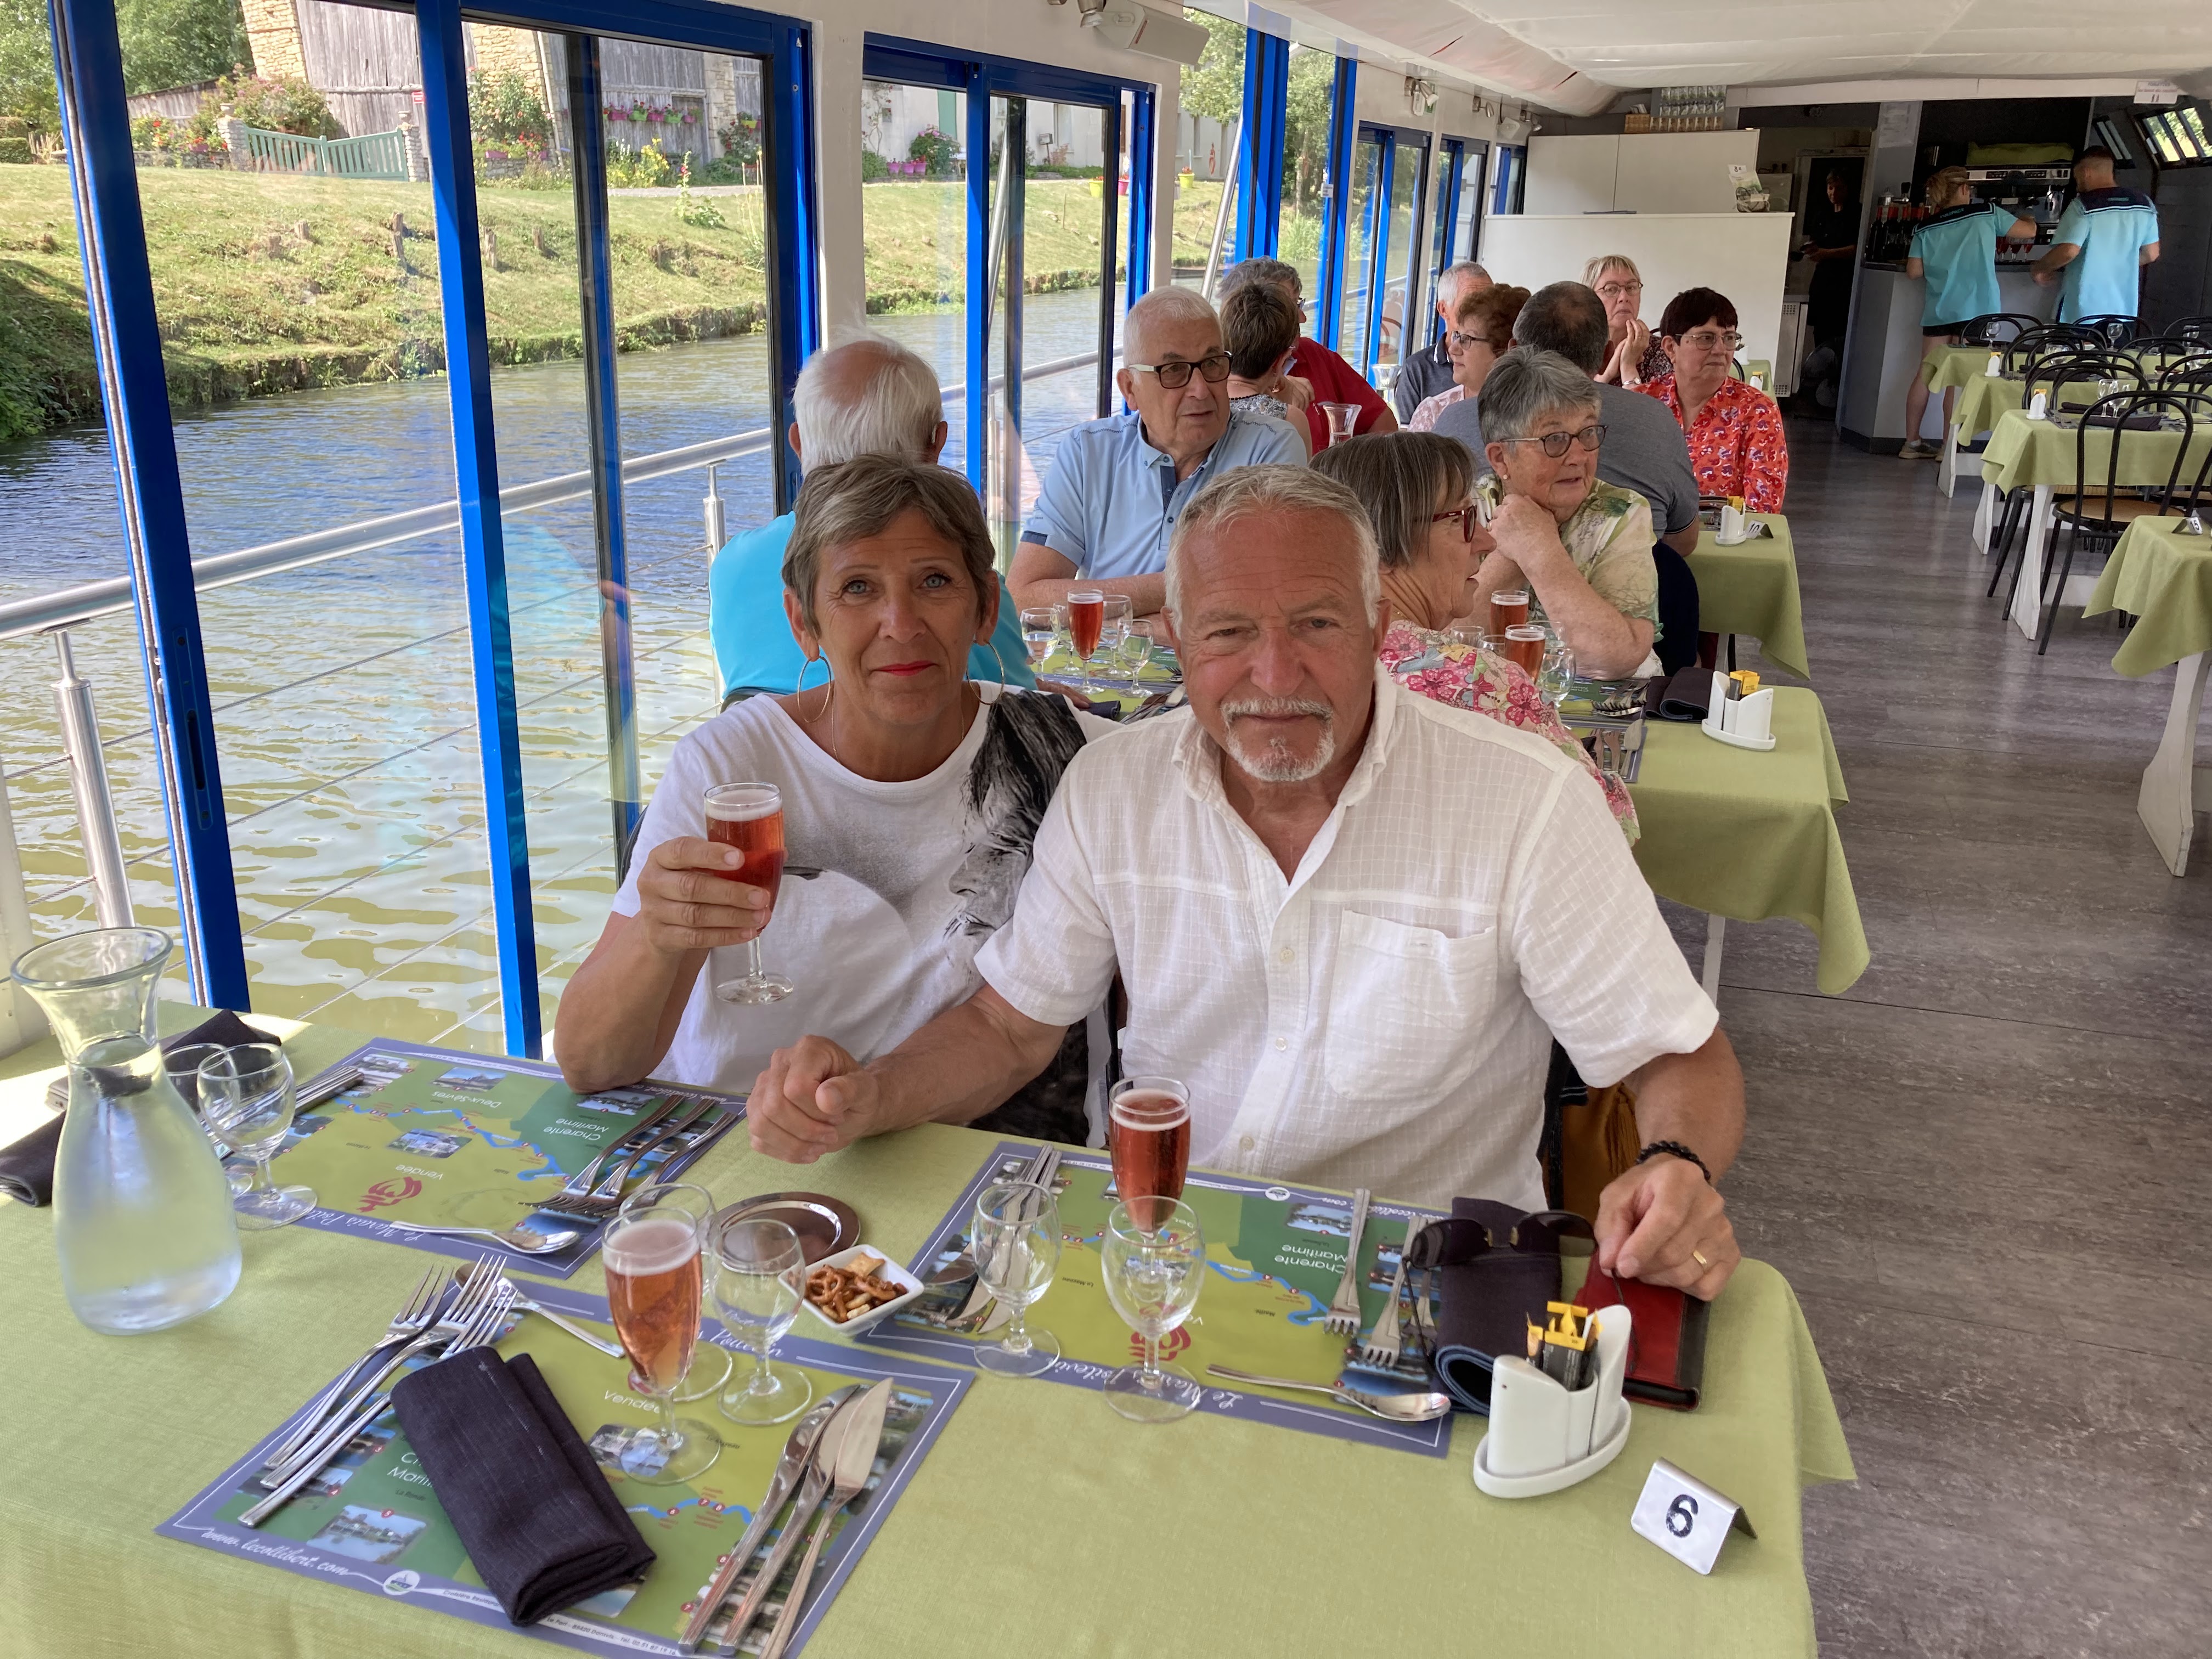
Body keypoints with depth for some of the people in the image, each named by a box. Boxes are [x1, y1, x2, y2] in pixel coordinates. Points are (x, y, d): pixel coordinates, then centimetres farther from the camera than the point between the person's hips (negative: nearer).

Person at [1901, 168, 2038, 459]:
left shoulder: (1926, 228, 7)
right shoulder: (1986, 213, 2)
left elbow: (1914, 271, 4)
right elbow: (2029, 232, 9)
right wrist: (2028, 220, 32)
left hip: (1938, 310, 3)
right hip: (1976, 308, -3)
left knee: (1926, 375, 9)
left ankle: (1912, 442, 13)